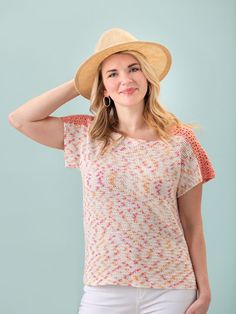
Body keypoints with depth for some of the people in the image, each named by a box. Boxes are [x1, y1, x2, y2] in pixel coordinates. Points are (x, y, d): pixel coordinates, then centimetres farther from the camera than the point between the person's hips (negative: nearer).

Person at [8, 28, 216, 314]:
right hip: (104, 290, 1)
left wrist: (204, 290, 2)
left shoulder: (179, 139, -3)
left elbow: (192, 226, 1)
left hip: (171, 289, -1)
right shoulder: (87, 135, 2)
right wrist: (77, 85, 0)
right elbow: (19, 119, -4)